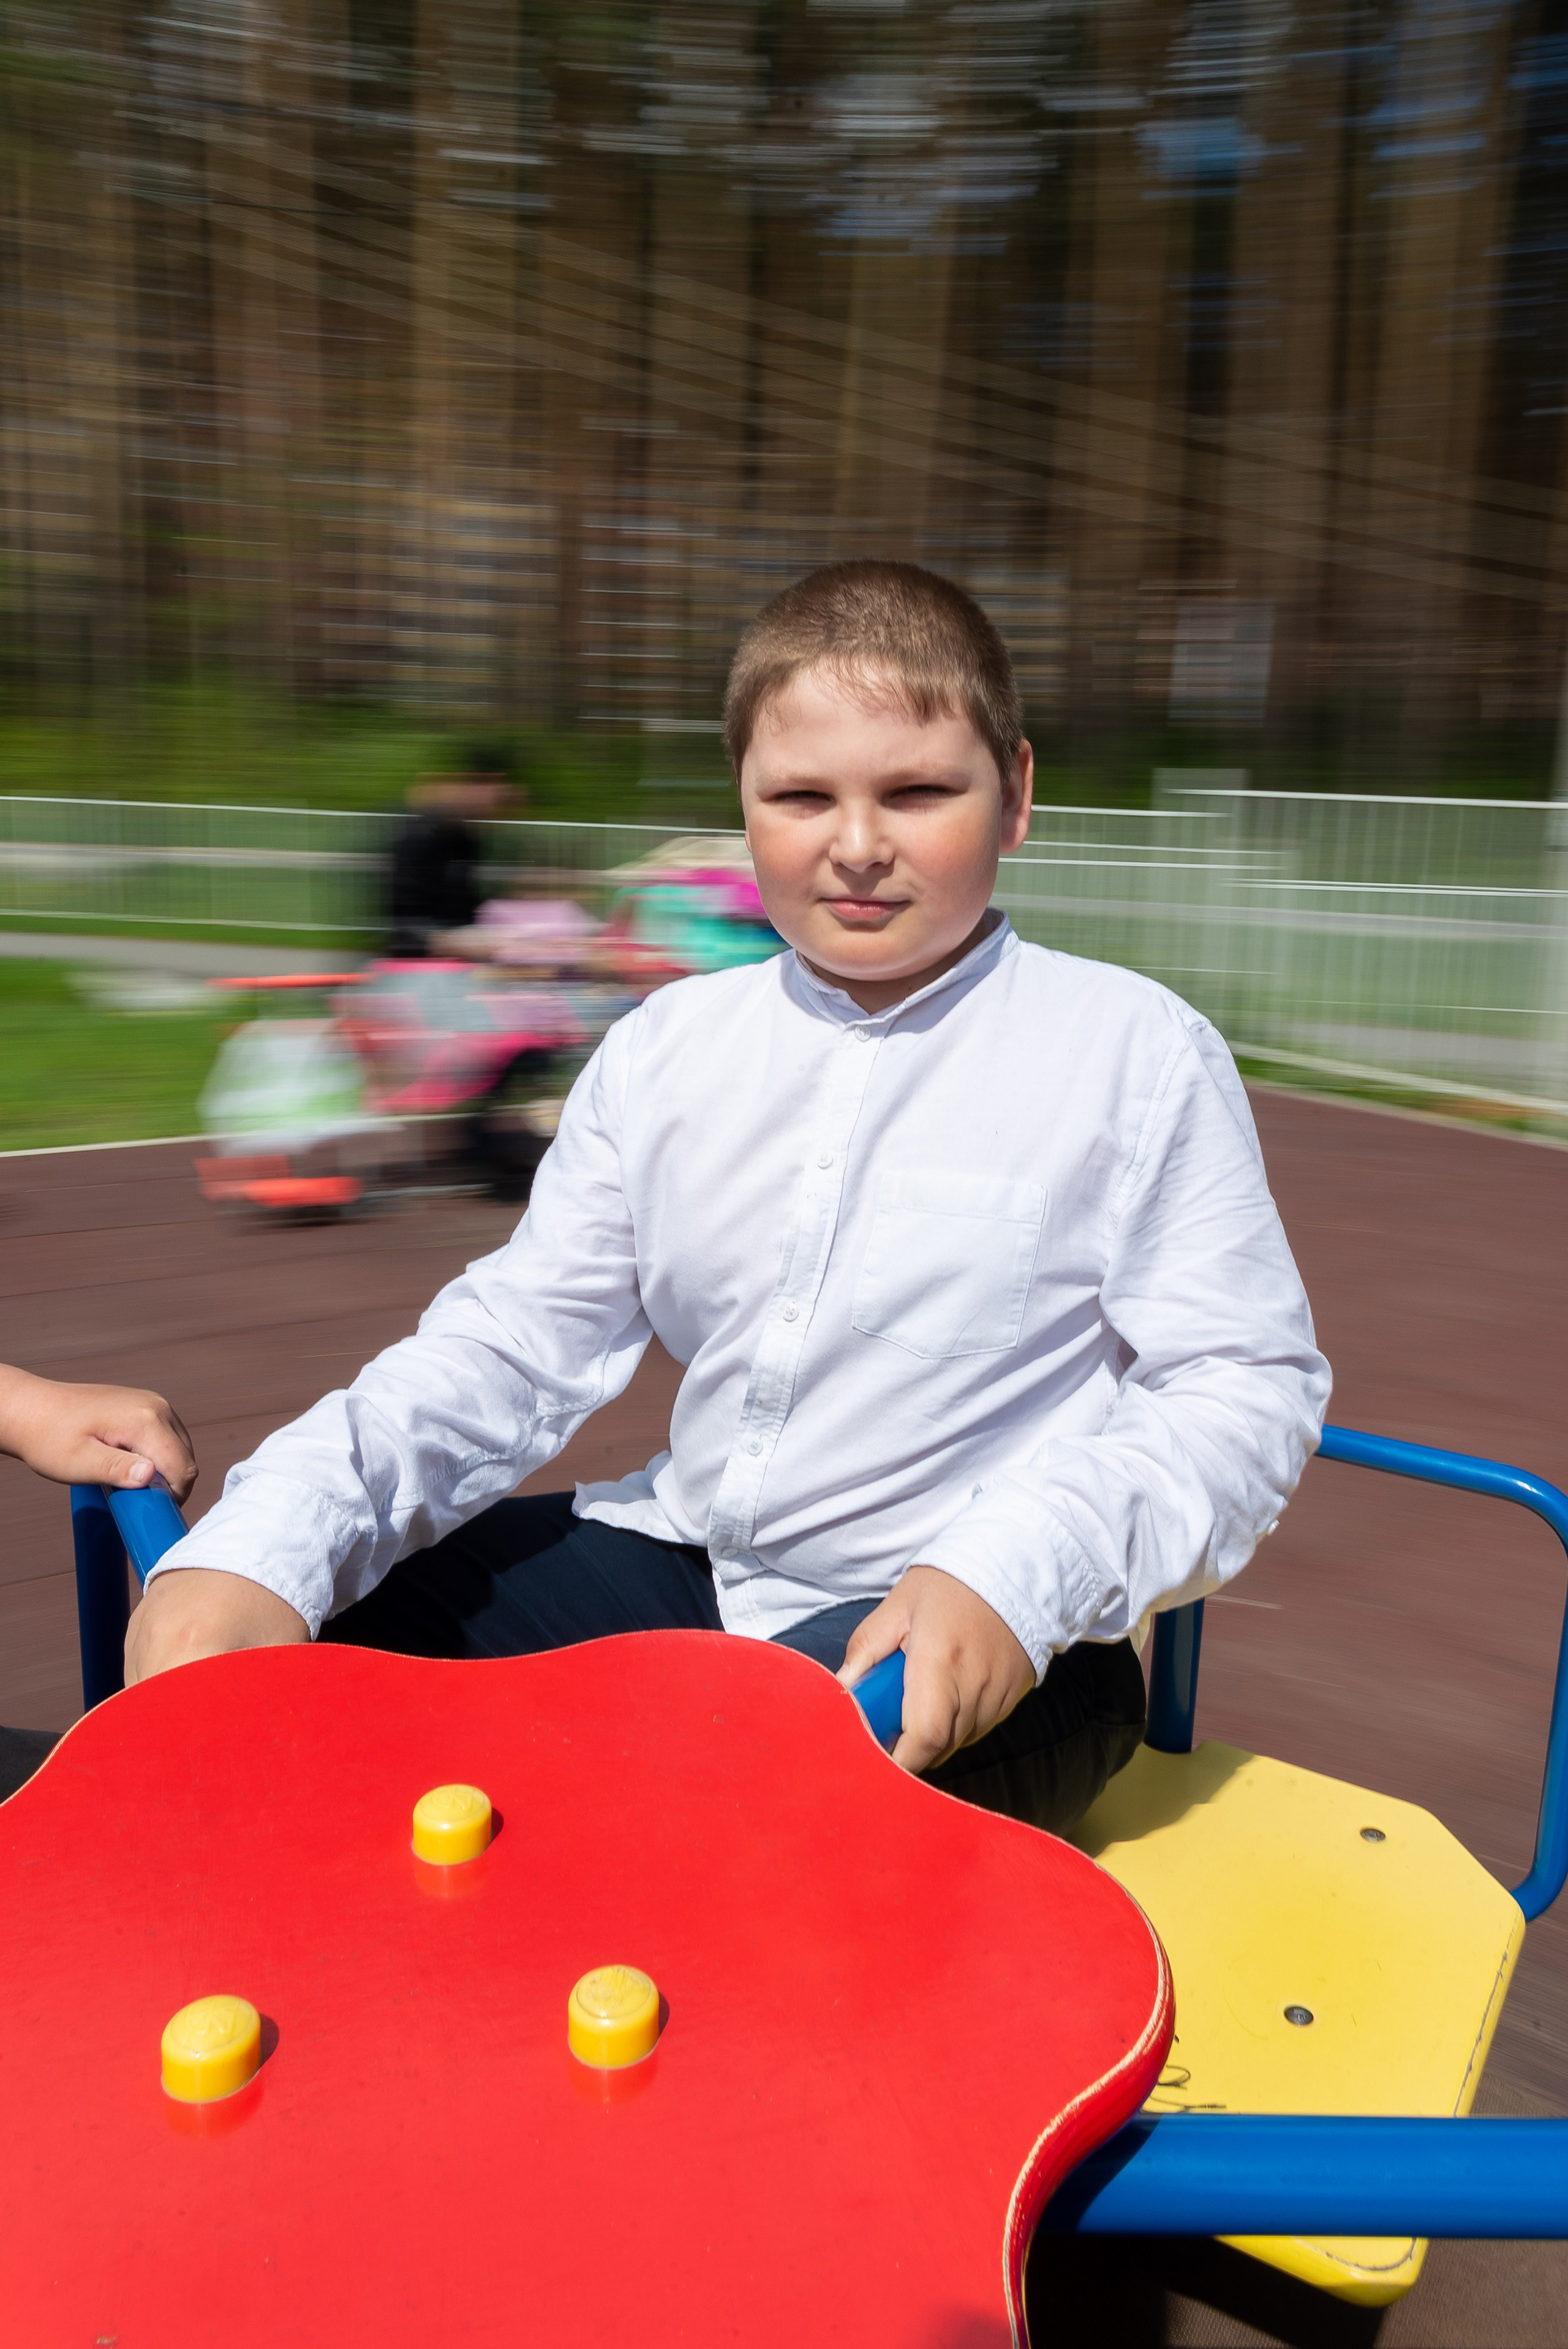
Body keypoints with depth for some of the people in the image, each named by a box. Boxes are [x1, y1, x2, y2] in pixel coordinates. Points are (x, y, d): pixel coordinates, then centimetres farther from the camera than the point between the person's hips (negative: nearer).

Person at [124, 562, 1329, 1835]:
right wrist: (257, 1552, -12)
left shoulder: (1140, 1052, -6)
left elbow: (1248, 1382, -8)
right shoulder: (666, 1048, 6)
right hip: (682, 1557, 5)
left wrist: (1016, 1579, -26)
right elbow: (518, 1341, 4)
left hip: (975, 1646, -4)